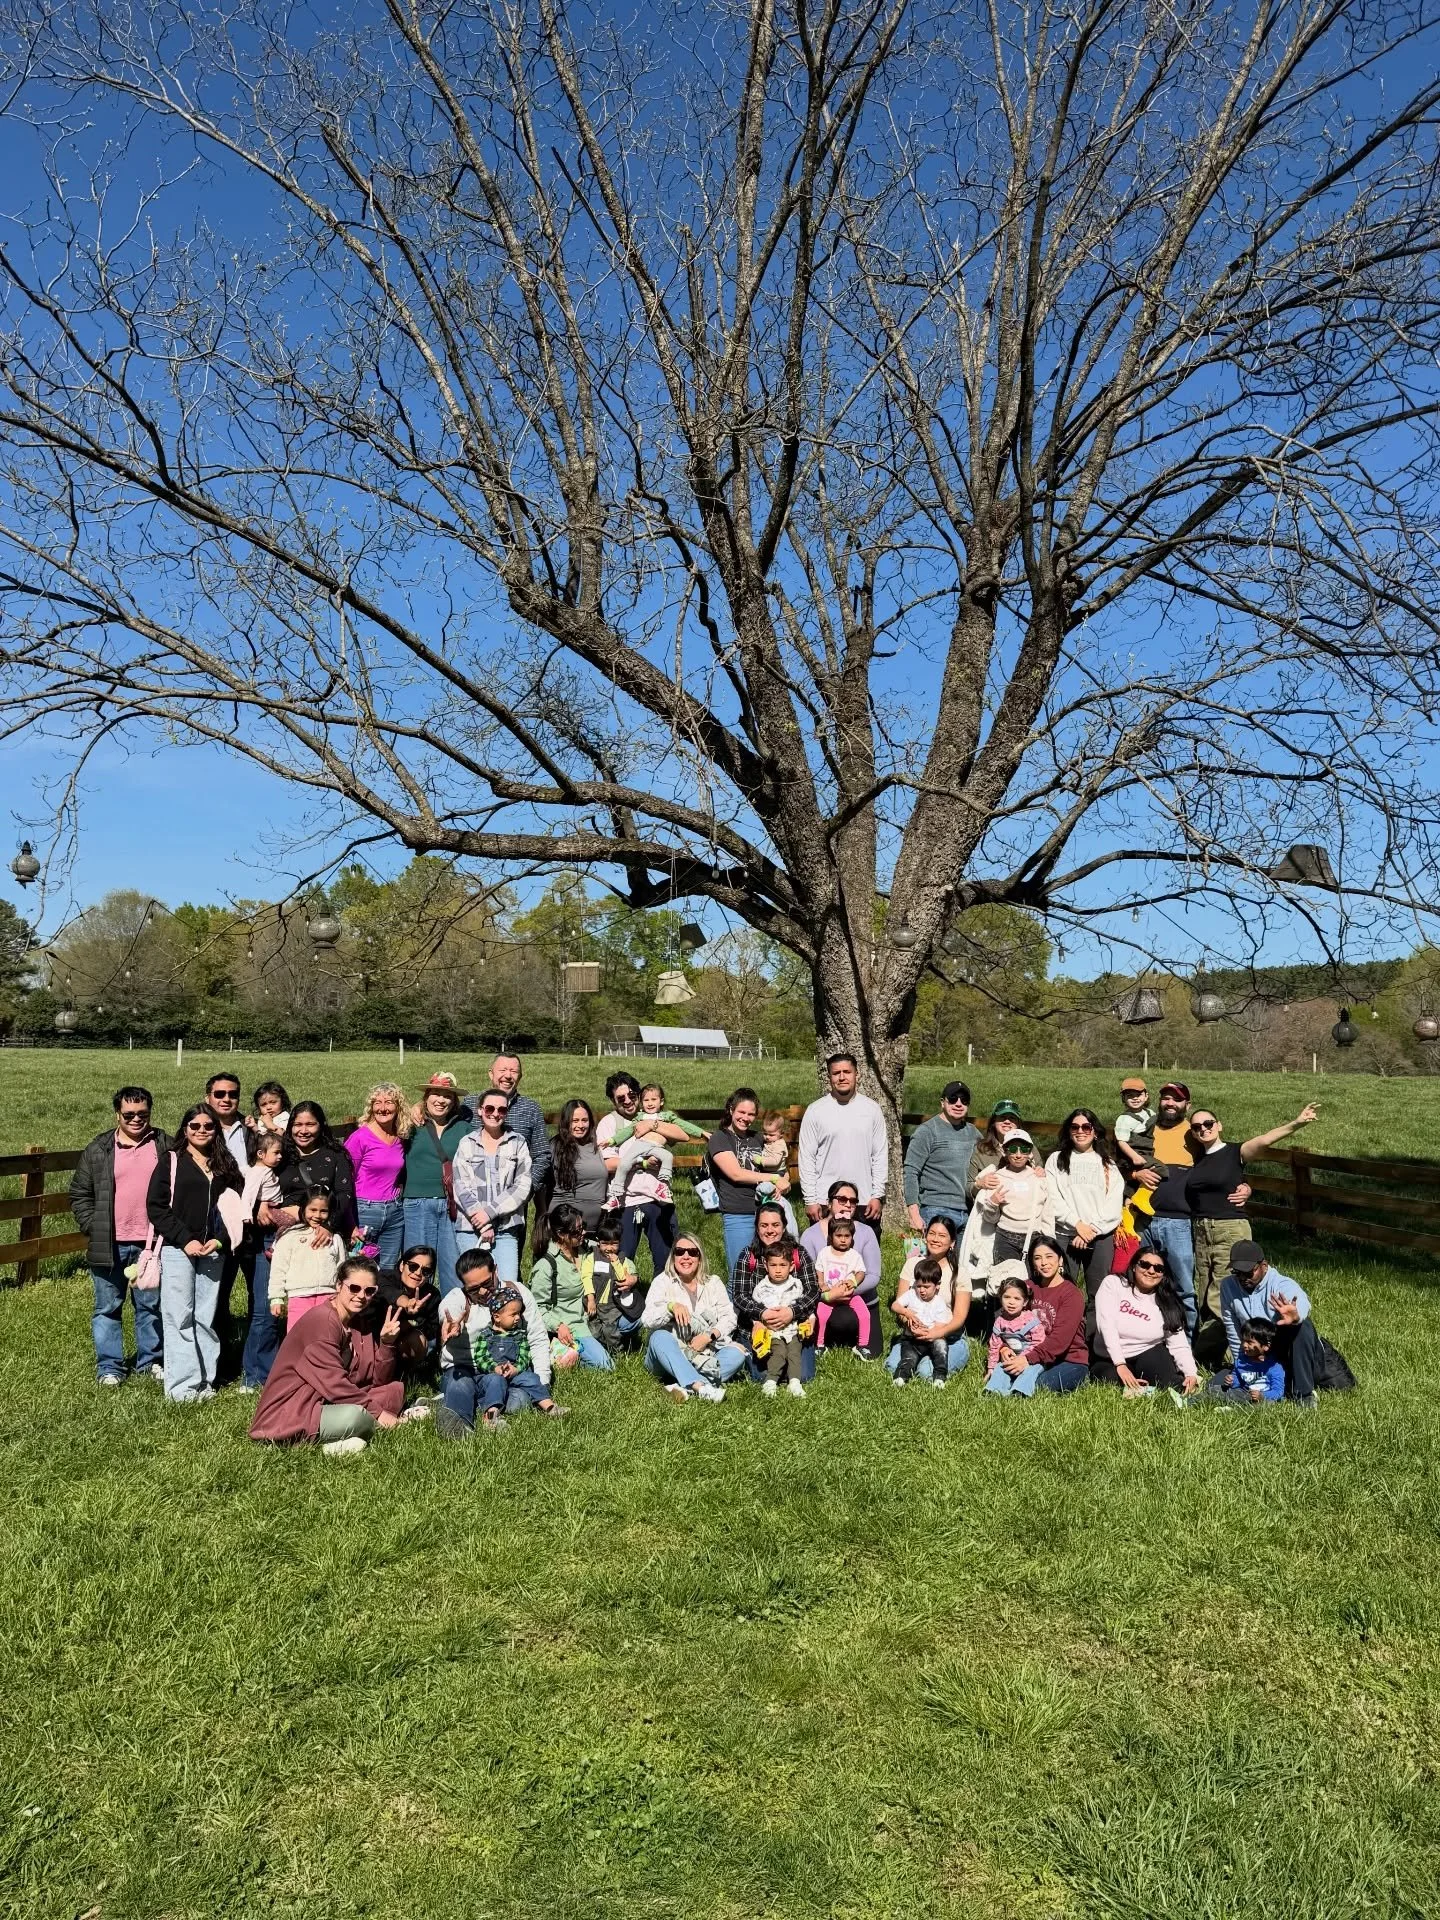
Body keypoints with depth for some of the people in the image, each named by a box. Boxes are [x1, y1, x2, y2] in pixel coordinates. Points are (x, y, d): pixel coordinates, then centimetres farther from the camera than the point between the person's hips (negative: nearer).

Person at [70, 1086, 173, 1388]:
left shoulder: (164, 1146, 3)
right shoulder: (99, 1150, 2)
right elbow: (80, 1194, 6)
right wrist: (93, 1228, -4)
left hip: (151, 1243, 0)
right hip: (109, 1245, 0)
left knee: (151, 1305, 11)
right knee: (107, 1308, 9)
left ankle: (151, 1361, 24)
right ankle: (109, 1367, 19)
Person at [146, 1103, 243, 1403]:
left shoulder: (225, 1165, 13)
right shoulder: (170, 1161, 3)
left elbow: (234, 1207, 11)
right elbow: (156, 1207, -3)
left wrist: (221, 1240, -5)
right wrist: (185, 1240, -11)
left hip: (213, 1251, 3)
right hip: (177, 1249, -3)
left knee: (206, 1318, 5)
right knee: (180, 1317, -4)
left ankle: (204, 1381, 10)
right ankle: (181, 1386, -1)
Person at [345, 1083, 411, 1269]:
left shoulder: (400, 1138, 8)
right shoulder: (359, 1137, -8)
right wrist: (350, 1224, -9)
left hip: (395, 1211, 5)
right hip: (365, 1210, -5)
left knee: (388, 1271, 8)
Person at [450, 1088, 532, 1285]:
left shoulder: (517, 1144, 9)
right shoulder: (467, 1144, 9)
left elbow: (522, 1187, 0)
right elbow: (461, 1187, 0)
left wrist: (490, 1211, -11)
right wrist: (482, 1225, -10)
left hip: (506, 1228, 1)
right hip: (470, 1227, 0)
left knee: (509, 1287, -8)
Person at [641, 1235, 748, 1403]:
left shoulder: (713, 1283, 12)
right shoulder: (662, 1281, 5)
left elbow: (728, 1317, 1)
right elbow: (646, 1320, -9)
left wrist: (709, 1335, -18)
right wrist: (671, 1306, -27)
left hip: (705, 1354, 2)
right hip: (669, 1356, -2)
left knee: (737, 1352, -24)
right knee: (660, 1337, -33)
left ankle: (687, 1387, -40)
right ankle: (700, 1386, -50)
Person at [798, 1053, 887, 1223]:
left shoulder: (872, 1109, 5)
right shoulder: (815, 1111, 0)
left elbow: (881, 1155, 5)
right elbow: (807, 1158, 0)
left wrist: (878, 1196, -1)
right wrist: (810, 1200, -5)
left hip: (865, 1202, 1)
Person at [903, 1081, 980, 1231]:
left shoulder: (973, 1132, 15)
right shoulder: (927, 1131, -2)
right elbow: (910, 1172, -8)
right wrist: (914, 1214, -14)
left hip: (967, 1212, 6)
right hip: (936, 1211, -6)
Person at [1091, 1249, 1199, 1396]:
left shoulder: (1167, 1302, 2)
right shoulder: (1113, 1283, -6)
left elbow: (1179, 1345, -4)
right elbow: (1107, 1325, -17)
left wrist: (1190, 1374, -24)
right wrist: (1120, 1365, -27)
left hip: (1149, 1357, 2)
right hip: (1110, 1361, -2)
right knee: (1113, 1380, -34)